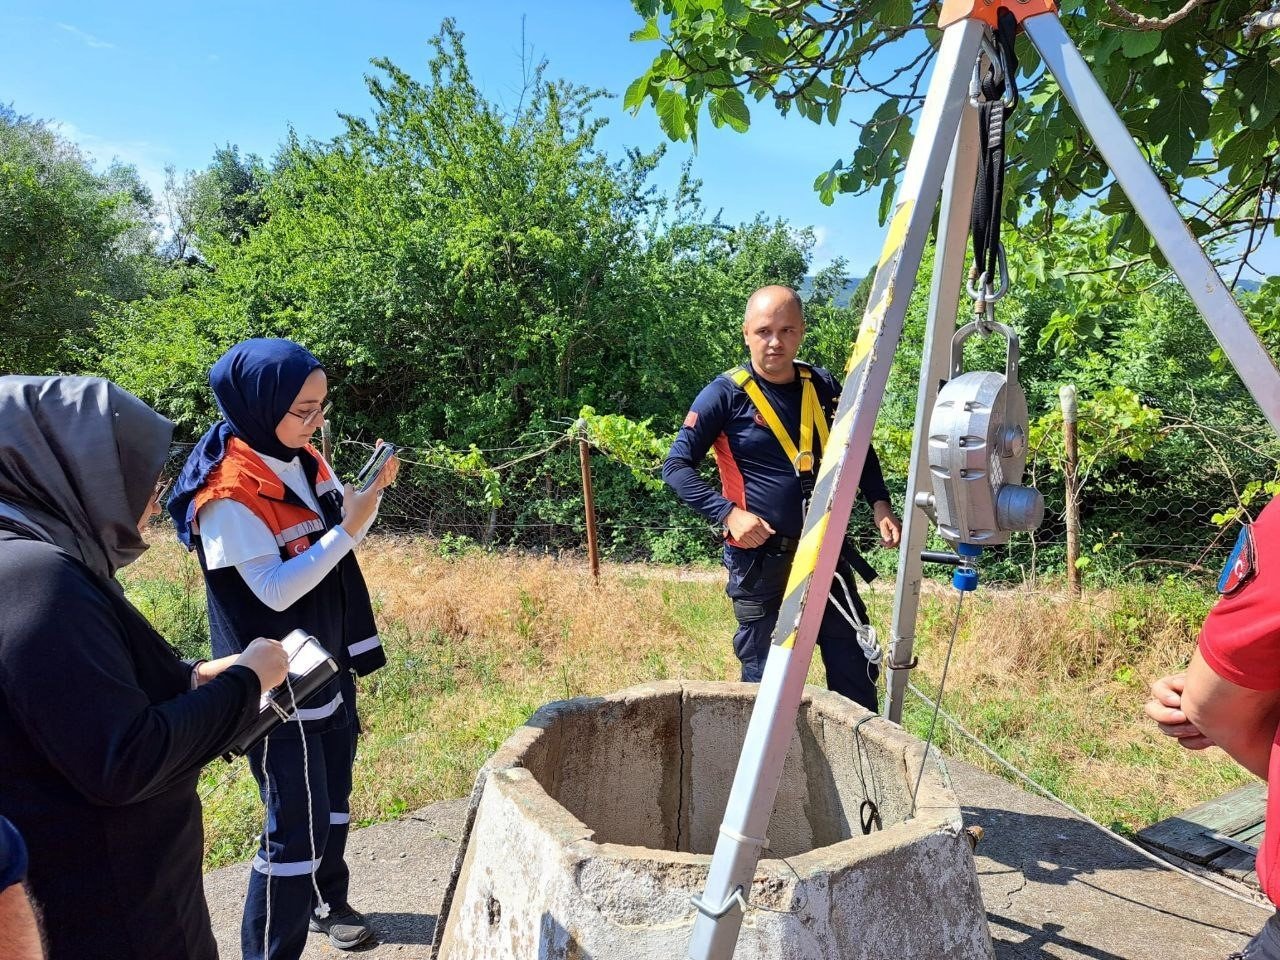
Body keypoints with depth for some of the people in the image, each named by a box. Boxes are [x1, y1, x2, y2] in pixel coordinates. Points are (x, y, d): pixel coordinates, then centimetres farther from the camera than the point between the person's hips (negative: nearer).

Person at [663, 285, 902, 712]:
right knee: (764, 679, 8)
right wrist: (728, 513, -20)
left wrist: (880, 504, 5)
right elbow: (676, 466, -9)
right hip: (759, 560, -4)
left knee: (855, 672, 11)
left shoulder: (823, 386, 4)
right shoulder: (725, 395, -10)